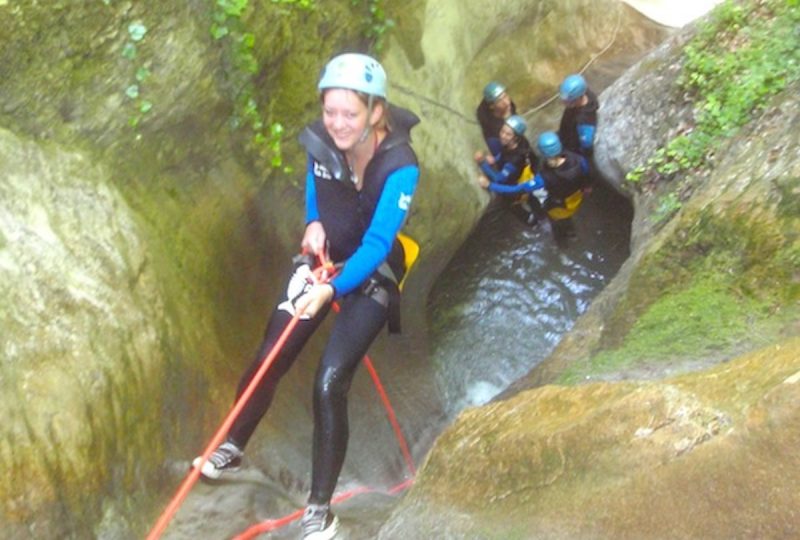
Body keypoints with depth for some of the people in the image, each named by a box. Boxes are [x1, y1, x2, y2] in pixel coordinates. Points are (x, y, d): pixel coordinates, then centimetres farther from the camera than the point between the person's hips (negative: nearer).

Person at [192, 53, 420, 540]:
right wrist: (315, 223, -9)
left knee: (330, 384, -15)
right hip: (323, 260, 5)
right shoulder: (320, 140, -12)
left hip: (372, 275, -4)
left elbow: (377, 243, -30)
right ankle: (233, 449, 29)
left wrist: (333, 289, -42)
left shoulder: (400, 166, -26)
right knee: (268, 362, 0)